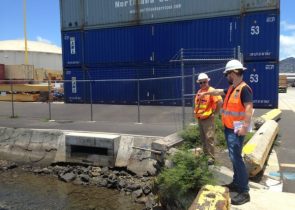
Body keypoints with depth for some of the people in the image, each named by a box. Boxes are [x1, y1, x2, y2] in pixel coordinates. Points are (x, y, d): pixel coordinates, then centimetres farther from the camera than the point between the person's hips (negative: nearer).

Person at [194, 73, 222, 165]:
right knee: (203, 138, 15)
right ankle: (205, 154, 27)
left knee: (209, 138, -9)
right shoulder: (199, 92, 12)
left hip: (208, 118, -8)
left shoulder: (211, 91, -12)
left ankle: (211, 157, -3)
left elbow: (220, 101, -20)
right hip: (200, 119, 8)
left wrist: (215, 112, -12)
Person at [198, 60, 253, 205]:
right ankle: (236, 183, 27)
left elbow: (249, 108, -25)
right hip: (229, 128, 9)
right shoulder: (232, 88, 13)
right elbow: (219, 92, 30)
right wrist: (206, 93, 40)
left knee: (236, 158, -10)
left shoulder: (244, 89, -16)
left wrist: (245, 127, -31)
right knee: (233, 157, 15)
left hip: (236, 130, -9)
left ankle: (244, 192, -3)